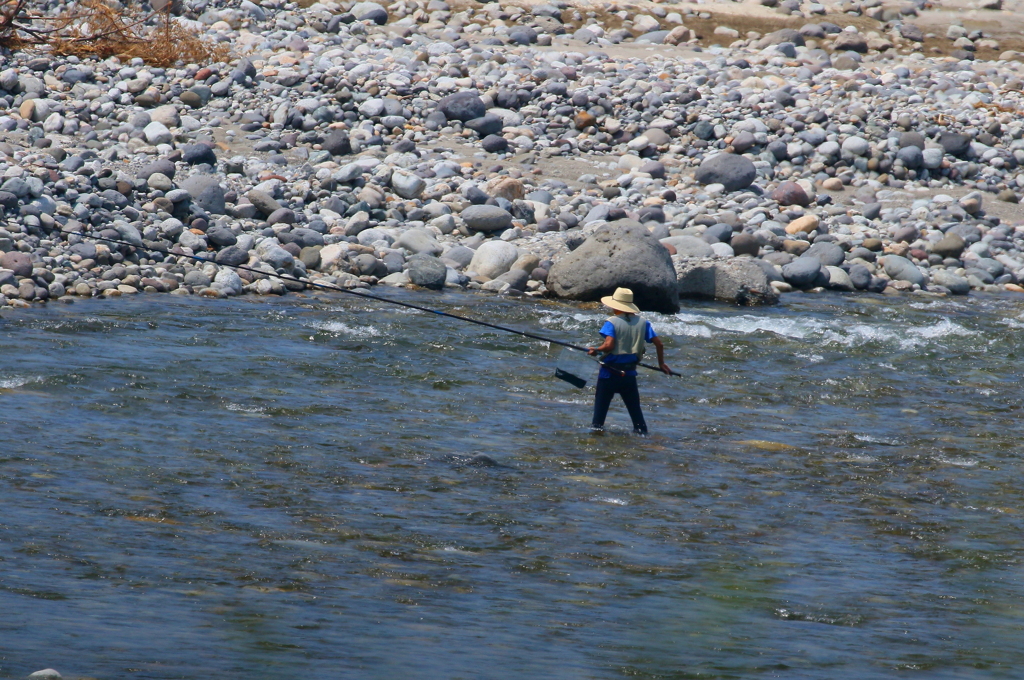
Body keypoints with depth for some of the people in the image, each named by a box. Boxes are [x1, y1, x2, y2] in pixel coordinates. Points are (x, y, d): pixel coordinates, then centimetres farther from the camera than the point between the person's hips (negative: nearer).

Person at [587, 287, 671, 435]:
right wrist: (661, 363, 15)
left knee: (601, 405, 6)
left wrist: (595, 350, -5)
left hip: (609, 373, -4)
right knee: (634, 406, 11)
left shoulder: (612, 323, -12)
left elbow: (608, 345, -25)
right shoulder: (642, 322, 2)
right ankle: (641, 430, 10)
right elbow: (658, 343, 2)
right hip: (630, 373, 4)